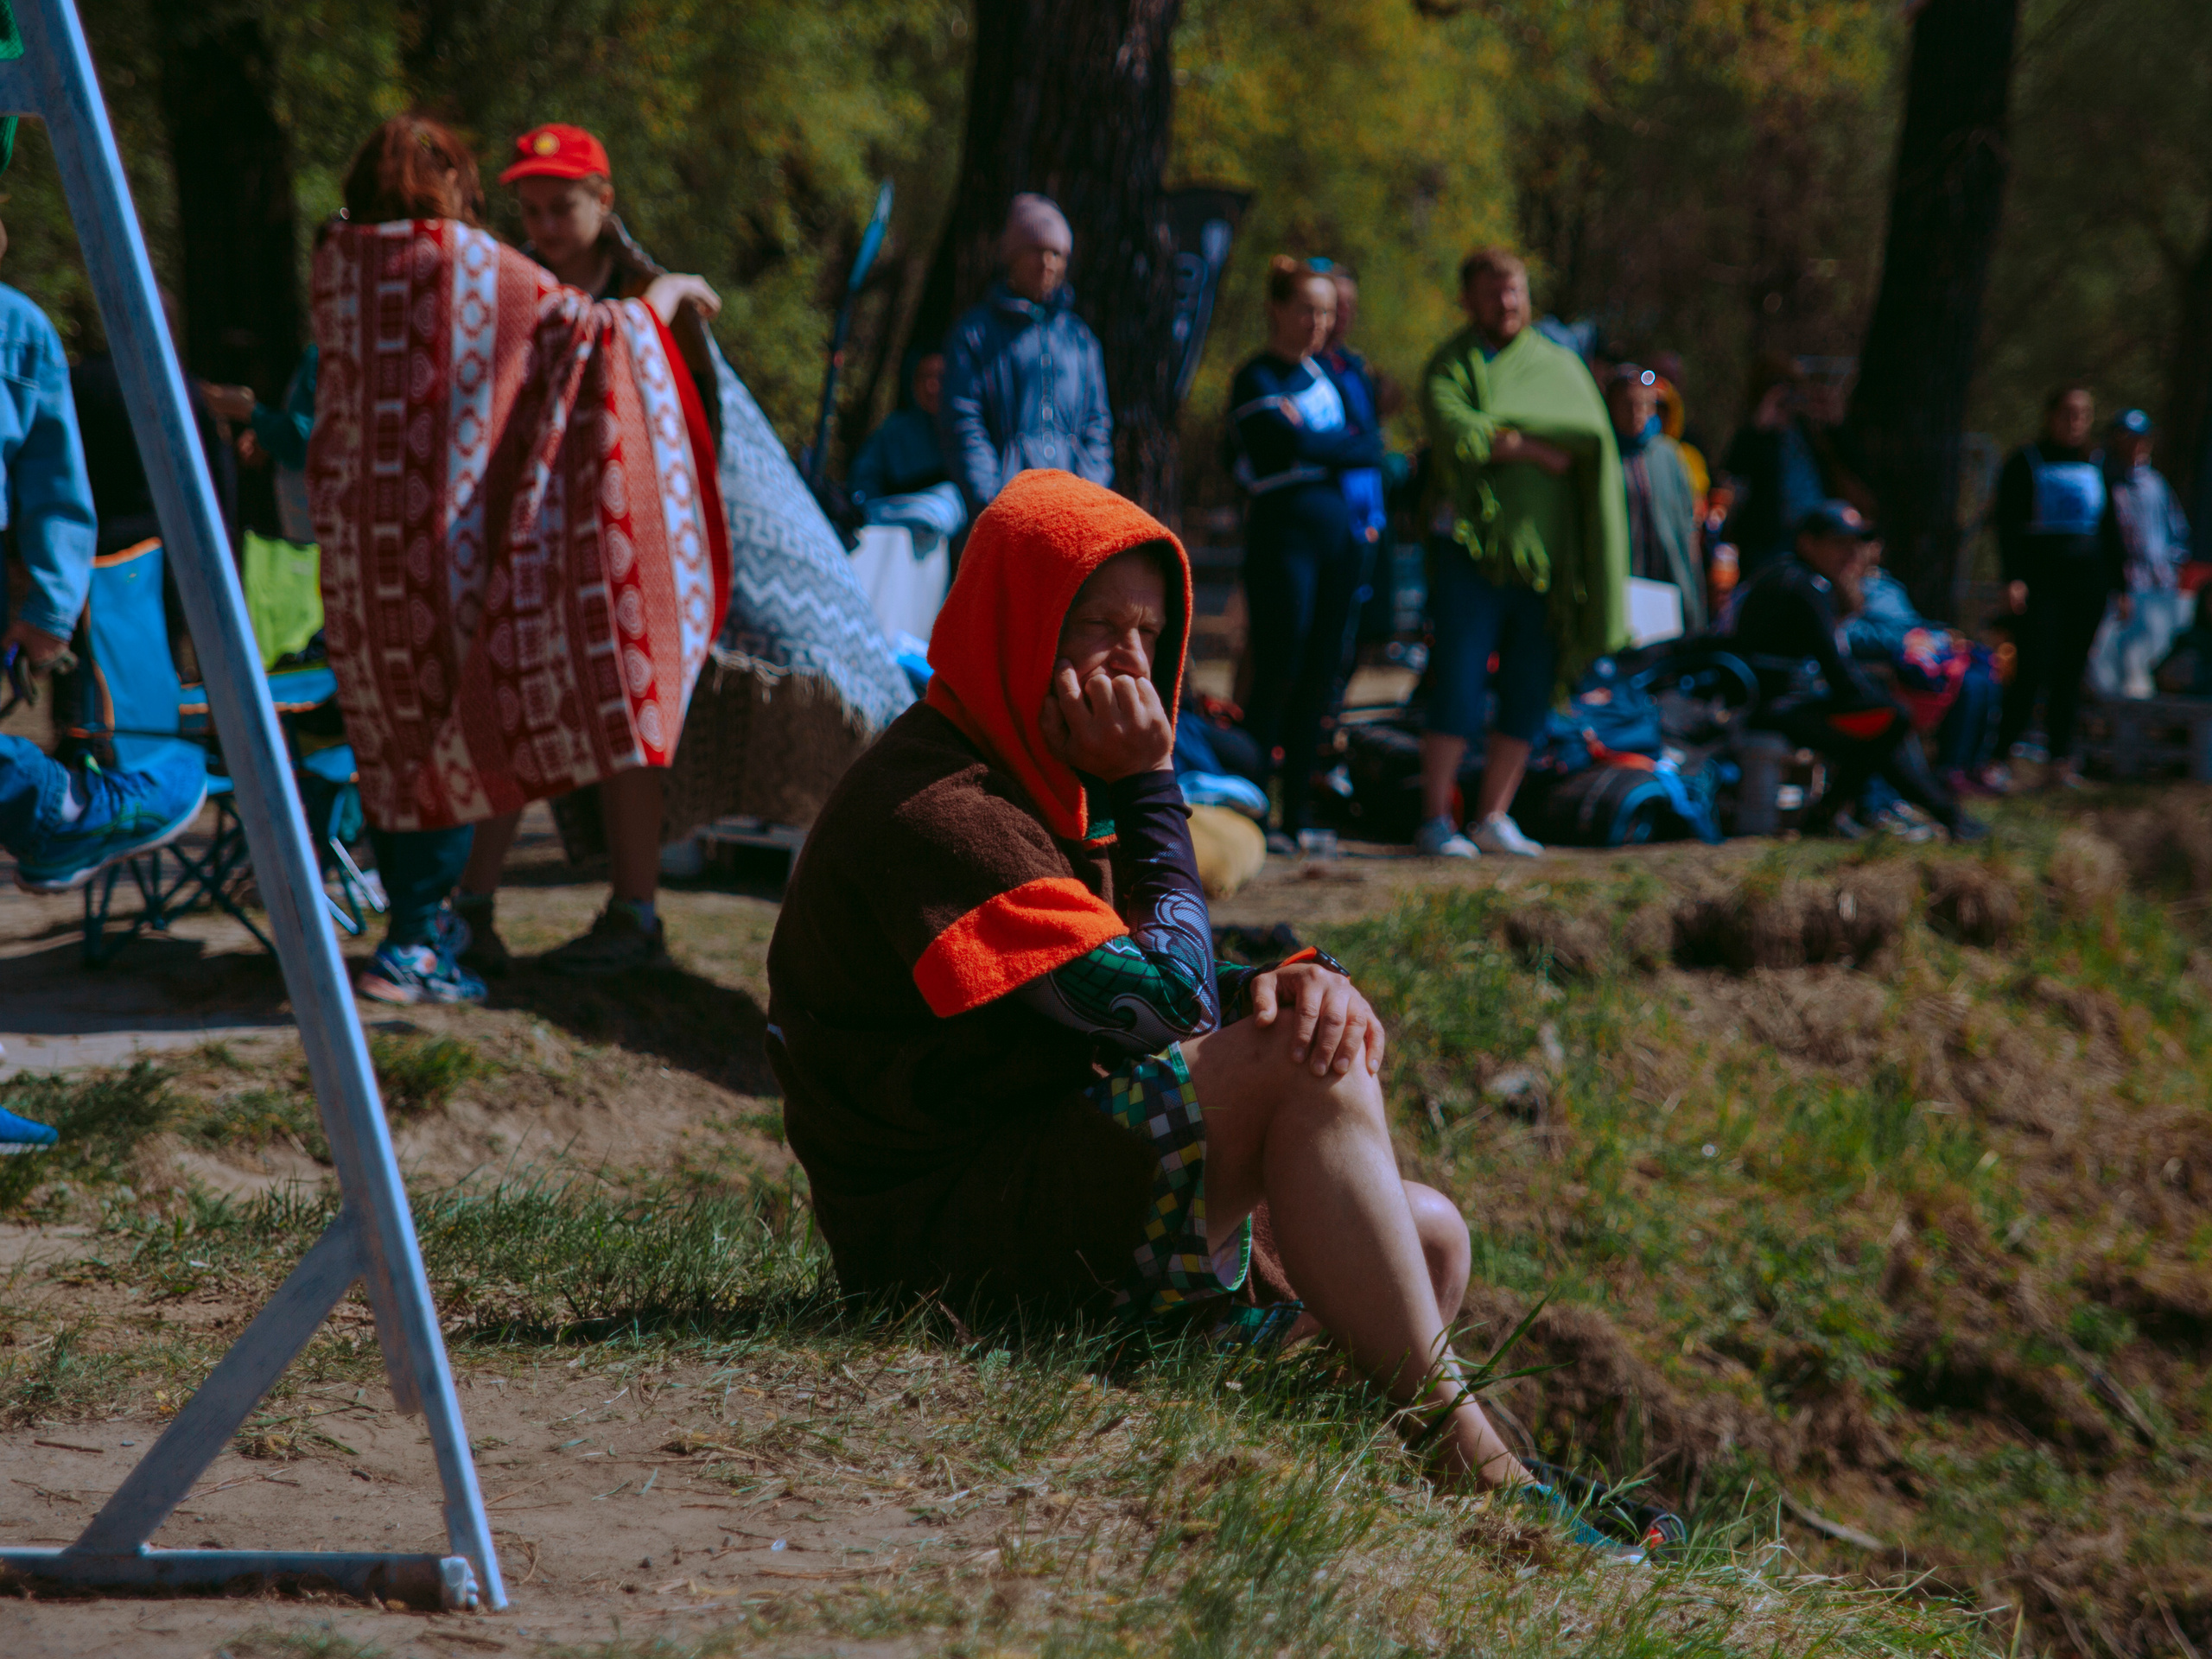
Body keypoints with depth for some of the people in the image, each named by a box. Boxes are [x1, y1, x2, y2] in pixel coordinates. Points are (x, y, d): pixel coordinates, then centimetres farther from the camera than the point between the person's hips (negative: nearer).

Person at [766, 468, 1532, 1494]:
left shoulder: (1039, 788, 17)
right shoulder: (933, 813, -18)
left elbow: (1183, 989, 12)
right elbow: (1156, 1006, -21)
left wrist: (1293, 984, -11)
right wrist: (1148, 791, -12)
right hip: (951, 1239, -11)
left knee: (1426, 1242, 7)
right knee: (1303, 1064, -26)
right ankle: (1465, 1457, -25)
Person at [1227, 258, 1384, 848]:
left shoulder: (1322, 373, 16)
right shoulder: (1256, 381, -5)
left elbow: (1373, 447, 6)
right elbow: (1296, 446, -19)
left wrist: (1320, 442, -10)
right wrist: (1350, 445, -5)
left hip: (1338, 531, 7)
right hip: (1283, 531, -7)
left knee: (1319, 679, 7)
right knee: (1278, 674, -8)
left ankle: (1297, 816, 11)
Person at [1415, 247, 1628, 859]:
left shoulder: (1559, 365, 14)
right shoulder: (1449, 367, 4)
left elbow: (1590, 431, -4)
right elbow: (1459, 436, -16)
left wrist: (1502, 434, -11)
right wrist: (1538, 449, -13)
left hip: (1546, 552, 4)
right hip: (1472, 549, -4)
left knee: (1529, 694, 4)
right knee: (1459, 688, -8)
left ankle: (1493, 817, 11)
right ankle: (1436, 821, -2)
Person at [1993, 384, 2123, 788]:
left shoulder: (2097, 466, 13)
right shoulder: (2026, 463, 1)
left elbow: (2108, 528, 18)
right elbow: (2008, 524, -3)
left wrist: (2119, 586, 14)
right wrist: (2013, 578, -13)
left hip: (2087, 580, 4)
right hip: (2040, 579, -4)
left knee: (2072, 671, 3)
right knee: (2033, 667, -12)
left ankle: (2060, 758, 8)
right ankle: (2001, 752, -4)